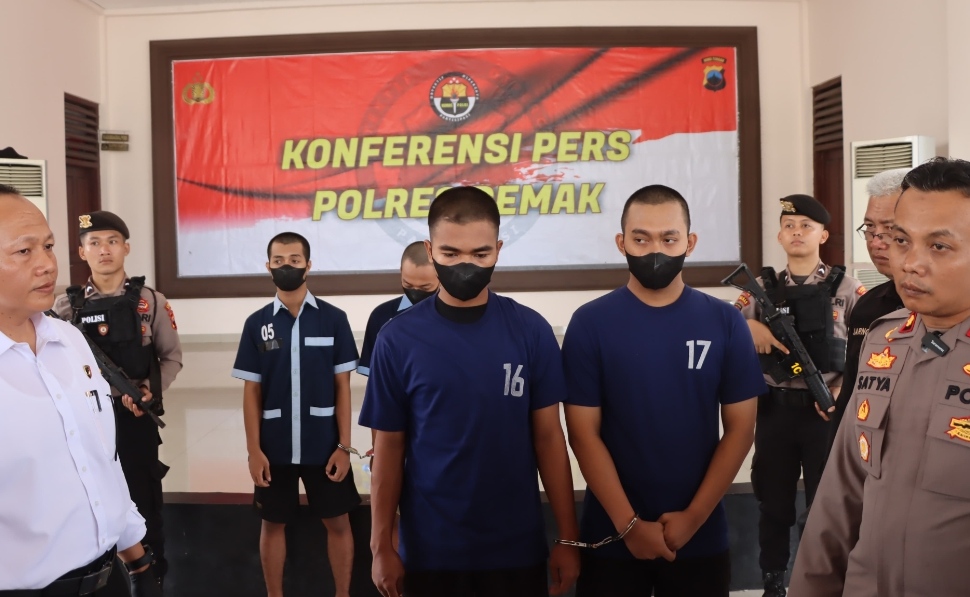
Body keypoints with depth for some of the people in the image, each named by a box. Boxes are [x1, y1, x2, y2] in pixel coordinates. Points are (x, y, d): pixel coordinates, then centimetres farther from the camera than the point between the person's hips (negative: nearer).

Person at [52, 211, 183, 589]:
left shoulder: (151, 302, 0)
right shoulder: (66, 306, 2)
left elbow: (171, 357, 2)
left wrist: (152, 391, -13)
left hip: (136, 418, -1)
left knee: (144, 500, 9)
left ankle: (152, 578, 27)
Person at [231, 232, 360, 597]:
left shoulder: (333, 319, -3)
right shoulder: (257, 324, 1)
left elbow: (342, 387, -1)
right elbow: (251, 392, 2)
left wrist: (344, 445, -5)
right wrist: (254, 450, -4)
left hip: (324, 445, -1)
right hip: (275, 447, 1)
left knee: (338, 522, 9)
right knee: (273, 523, 13)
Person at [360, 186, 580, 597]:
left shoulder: (531, 331, -7)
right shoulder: (398, 339, -8)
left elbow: (549, 437, -2)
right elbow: (389, 448, -2)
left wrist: (568, 538, -2)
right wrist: (381, 546, -1)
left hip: (517, 547, 1)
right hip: (430, 549, 0)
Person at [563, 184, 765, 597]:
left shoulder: (725, 323, -1)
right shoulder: (590, 323, -6)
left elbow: (740, 428, -1)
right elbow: (583, 434, -8)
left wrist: (693, 517, -8)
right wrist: (629, 523, -13)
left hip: (701, 536, 1)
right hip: (612, 536, -1)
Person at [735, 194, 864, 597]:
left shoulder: (845, 289, 0)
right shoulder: (762, 288, 5)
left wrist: (843, 388, -11)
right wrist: (749, 326, -16)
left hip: (826, 409, -2)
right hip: (774, 409, 2)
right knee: (773, 501, 12)